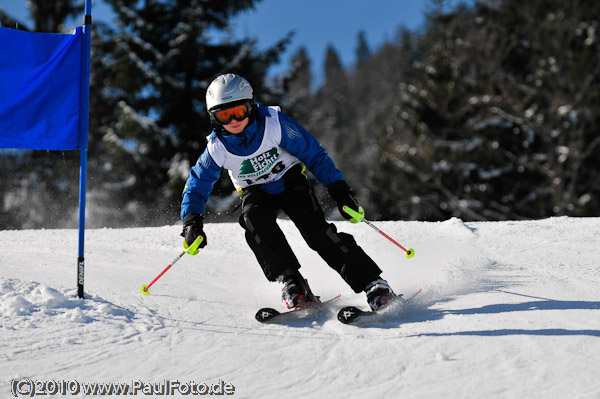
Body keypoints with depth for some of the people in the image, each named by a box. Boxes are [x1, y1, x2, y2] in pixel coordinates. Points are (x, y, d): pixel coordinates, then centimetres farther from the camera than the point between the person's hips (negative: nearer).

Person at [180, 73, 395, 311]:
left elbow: (313, 154, -15)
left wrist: (338, 189, -19)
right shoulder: (217, 148, -16)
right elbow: (197, 184, -3)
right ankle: (292, 283, -30)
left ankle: (372, 283, -25)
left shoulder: (274, 124, -23)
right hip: (256, 193, 2)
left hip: (289, 181, -2)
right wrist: (192, 220, -19)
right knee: (254, 219, -32)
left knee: (315, 228, -24)